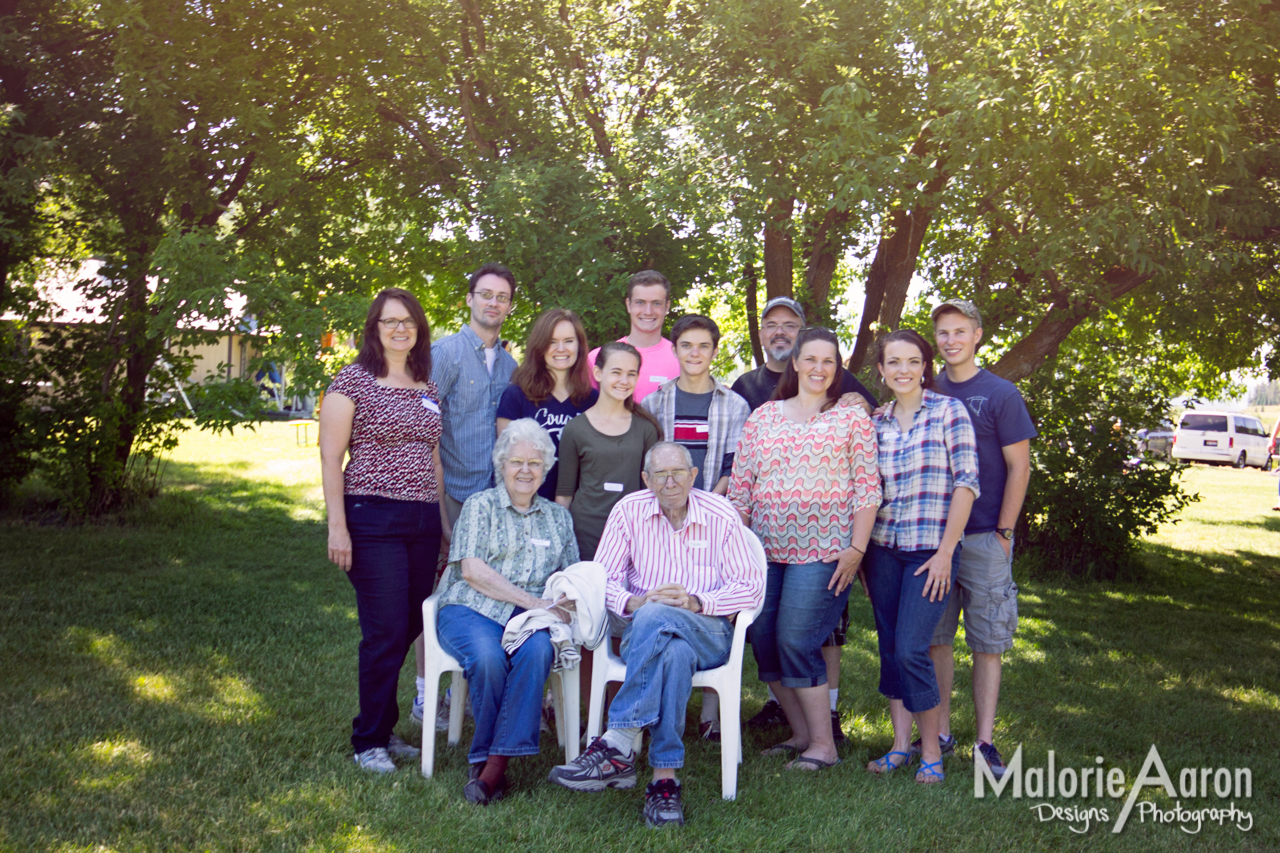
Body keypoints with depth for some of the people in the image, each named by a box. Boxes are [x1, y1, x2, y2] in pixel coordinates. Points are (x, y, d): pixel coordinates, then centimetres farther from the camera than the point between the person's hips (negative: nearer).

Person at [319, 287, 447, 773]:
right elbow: (330, 457, -6)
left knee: (412, 625, 9)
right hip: (373, 519, -6)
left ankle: (383, 728, 26)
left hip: (423, 521, 6)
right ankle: (369, 741, 11)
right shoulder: (354, 380, -3)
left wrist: (445, 520, 18)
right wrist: (336, 526, -12)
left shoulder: (428, 388, 15)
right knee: (386, 632, -5)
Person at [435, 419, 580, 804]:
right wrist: (535, 602, -12)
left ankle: (494, 762, -30)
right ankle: (491, 756, -15)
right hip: (471, 611, -2)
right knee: (487, 656, -35)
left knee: (537, 650, -33)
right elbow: (472, 570, -5)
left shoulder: (558, 517, 22)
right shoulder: (480, 505, 9)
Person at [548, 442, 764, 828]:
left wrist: (695, 603, -17)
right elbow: (601, 578, 4)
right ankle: (665, 778, -37)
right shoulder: (628, 511, 6)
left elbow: (750, 587, -1)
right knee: (676, 653, -38)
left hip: (709, 633, -1)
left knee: (656, 618, -37)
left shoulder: (720, 515, 2)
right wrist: (635, 602, -18)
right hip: (642, 631, 1)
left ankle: (617, 743, -38)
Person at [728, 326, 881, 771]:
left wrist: (856, 549, -8)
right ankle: (801, 733, 20)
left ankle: (823, 745, 5)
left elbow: (868, 489, -1)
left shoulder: (852, 418, 4)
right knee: (763, 642, 3)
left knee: (795, 642, -9)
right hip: (765, 551, 4)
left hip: (823, 551, -4)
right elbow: (740, 485, 12)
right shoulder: (763, 416, 12)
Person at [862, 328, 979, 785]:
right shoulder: (874, 422, 9)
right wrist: (861, 553, 8)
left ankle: (931, 750, 7)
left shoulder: (948, 412, -4)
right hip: (883, 550, 5)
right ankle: (901, 743, 20)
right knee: (889, 649, 8)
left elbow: (966, 483, -8)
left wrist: (945, 551, -12)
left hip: (931, 551, -5)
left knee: (910, 650, -10)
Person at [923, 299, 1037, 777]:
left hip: (983, 539, -3)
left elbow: (1019, 468, -3)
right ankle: (941, 734, 18)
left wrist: (1003, 532, -8)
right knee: (934, 638, 7)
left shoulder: (1001, 394, -2)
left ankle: (985, 742, 9)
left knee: (987, 643, 1)